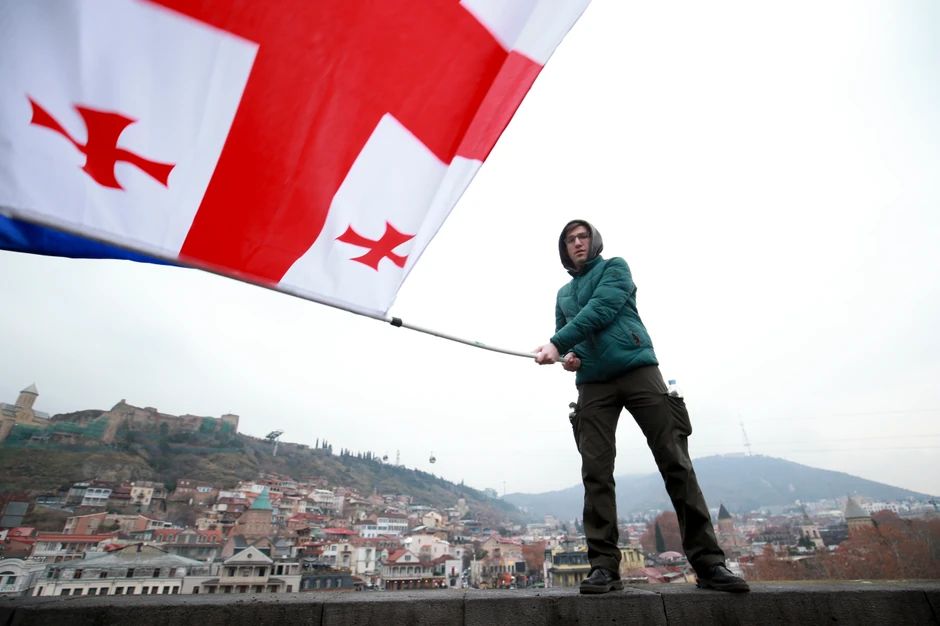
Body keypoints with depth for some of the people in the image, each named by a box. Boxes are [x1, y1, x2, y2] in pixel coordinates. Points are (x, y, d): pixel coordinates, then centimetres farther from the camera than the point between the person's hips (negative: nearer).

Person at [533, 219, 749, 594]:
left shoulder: (614, 267, 8)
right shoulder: (563, 293, 24)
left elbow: (601, 309, -10)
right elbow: (562, 334, 23)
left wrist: (557, 344, -16)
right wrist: (566, 356, -2)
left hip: (637, 370, -4)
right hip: (592, 384, 4)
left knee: (675, 463, -7)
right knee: (595, 473, -6)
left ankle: (708, 563, 2)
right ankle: (604, 566, -2)